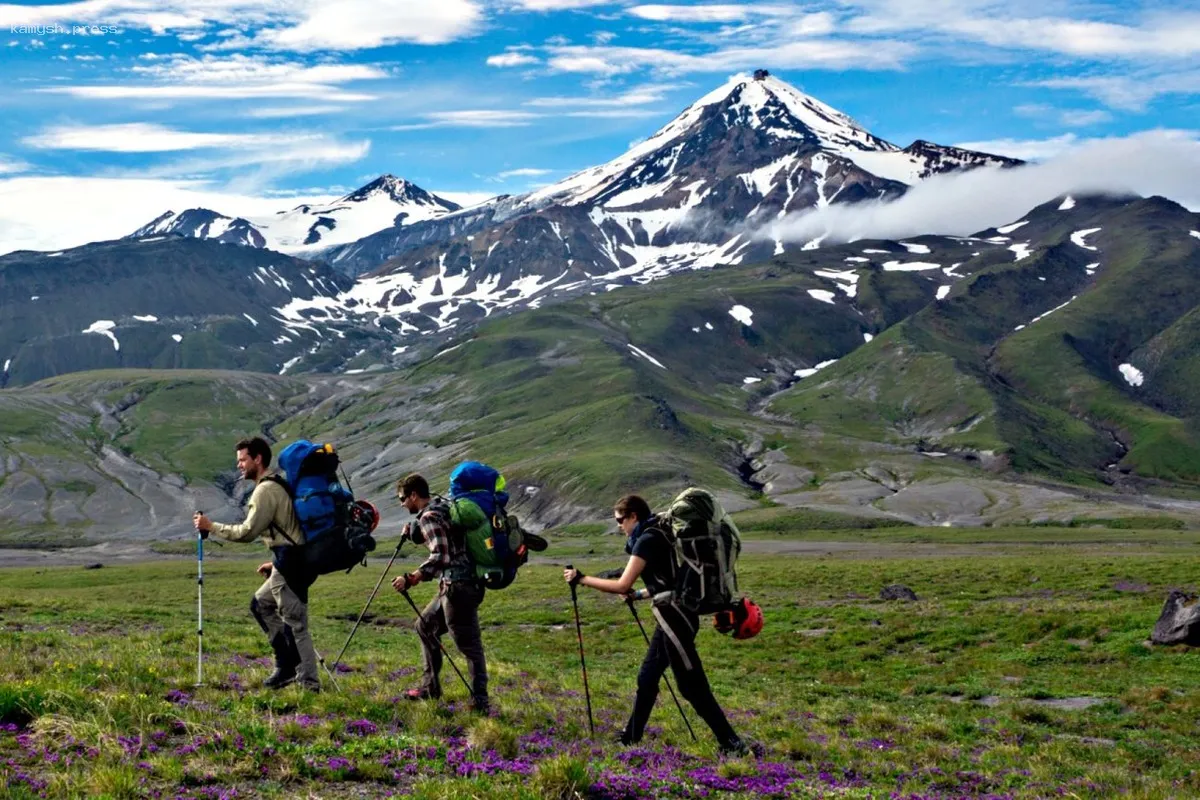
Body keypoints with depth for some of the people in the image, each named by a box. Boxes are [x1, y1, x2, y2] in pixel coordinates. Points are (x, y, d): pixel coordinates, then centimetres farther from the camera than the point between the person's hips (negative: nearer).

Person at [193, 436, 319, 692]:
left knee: (295, 622, -6)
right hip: (291, 561, 10)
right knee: (261, 604, 20)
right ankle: (287, 666, 19)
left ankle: (309, 682, -4)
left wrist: (211, 527, -7)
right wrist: (276, 562, 23)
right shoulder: (278, 484, 19)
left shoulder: (266, 490, -13)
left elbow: (247, 531, -17)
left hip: (289, 563, -10)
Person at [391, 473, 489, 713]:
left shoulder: (429, 517, -12)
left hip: (458, 586, -10)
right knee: (426, 625, 21)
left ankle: (480, 702, -9)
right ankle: (430, 688, 25)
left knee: (469, 644, -9)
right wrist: (413, 531, 19)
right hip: (469, 583, 10)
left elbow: (440, 556, -23)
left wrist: (411, 579, -28)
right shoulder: (443, 505, 16)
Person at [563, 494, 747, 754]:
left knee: (692, 685, -8)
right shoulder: (657, 535, 17)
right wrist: (638, 595, 23)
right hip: (673, 614, 10)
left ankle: (732, 745, -8)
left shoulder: (648, 539, -12)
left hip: (674, 616, -10)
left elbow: (622, 585, -17)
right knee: (647, 678, 16)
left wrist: (581, 579, -10)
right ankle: (630, 739, 25)